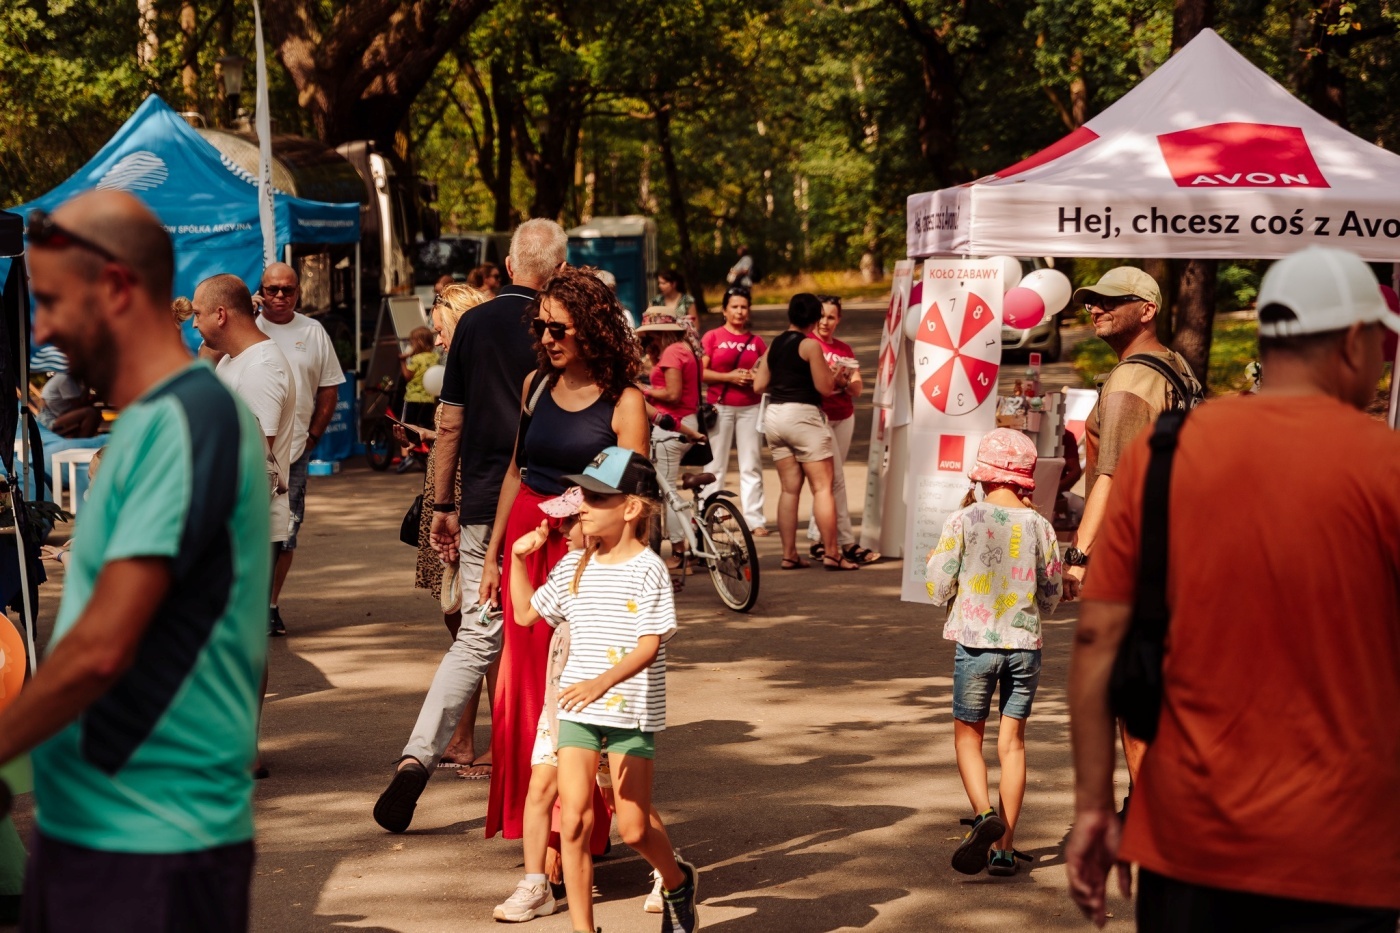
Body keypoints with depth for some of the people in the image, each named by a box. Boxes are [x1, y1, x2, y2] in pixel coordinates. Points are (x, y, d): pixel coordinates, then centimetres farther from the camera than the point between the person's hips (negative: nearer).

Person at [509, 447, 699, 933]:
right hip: (577, 709, 5)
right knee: (573, 821, -4)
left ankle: (678, 882, 32)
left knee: (633, 827, 1)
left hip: (632, 712, -5)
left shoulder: (647, 569, -11)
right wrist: (519, 558, 9)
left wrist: (604, 682, -31)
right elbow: (526, 614, 20)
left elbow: (650, 646, -18)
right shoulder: (573, 566, 8)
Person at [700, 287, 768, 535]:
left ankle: (754, 519, 3)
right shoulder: (712, 337, 2)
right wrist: (729, 377, -15)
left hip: (750, 408, 2)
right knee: (715, 465, 1)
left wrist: (756, 378, -9)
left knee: (751, 465, 1)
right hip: (719, 406, -2)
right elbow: (700, 372, -4)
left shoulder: (756, 341, 9)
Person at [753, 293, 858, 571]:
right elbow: (825, 387, -11)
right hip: (802, 414, -7)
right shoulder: (810, 345, -9)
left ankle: (789, 554, 8)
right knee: (822, 487, -3)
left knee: (790, 488, 10)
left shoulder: (774, 345, 11)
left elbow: (759, 385, 11)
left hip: (774, 414, 7)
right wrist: (840, 378, 9)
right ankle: (831, 553, -5)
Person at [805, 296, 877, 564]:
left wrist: (847, 380, -14)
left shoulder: (845, 349, 13)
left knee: (826, 481, 9)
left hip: (844, 418, 6)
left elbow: (857, 390, 7)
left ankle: (817, 540, 15)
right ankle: (847, 543, -10)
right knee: (834, 480, -10)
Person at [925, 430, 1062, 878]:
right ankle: (1004, 847, 9)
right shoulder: (1040, 527, -2)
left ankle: (984, 814, -15)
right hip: (1025, 644, 2)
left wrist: (935, 560, 15)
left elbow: (939, 591, -5)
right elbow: (1051, 598, 5)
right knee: (1012, 742, 9)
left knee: (968, 736, 11)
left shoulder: (963, 521, -8)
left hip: (975, 642, -2)